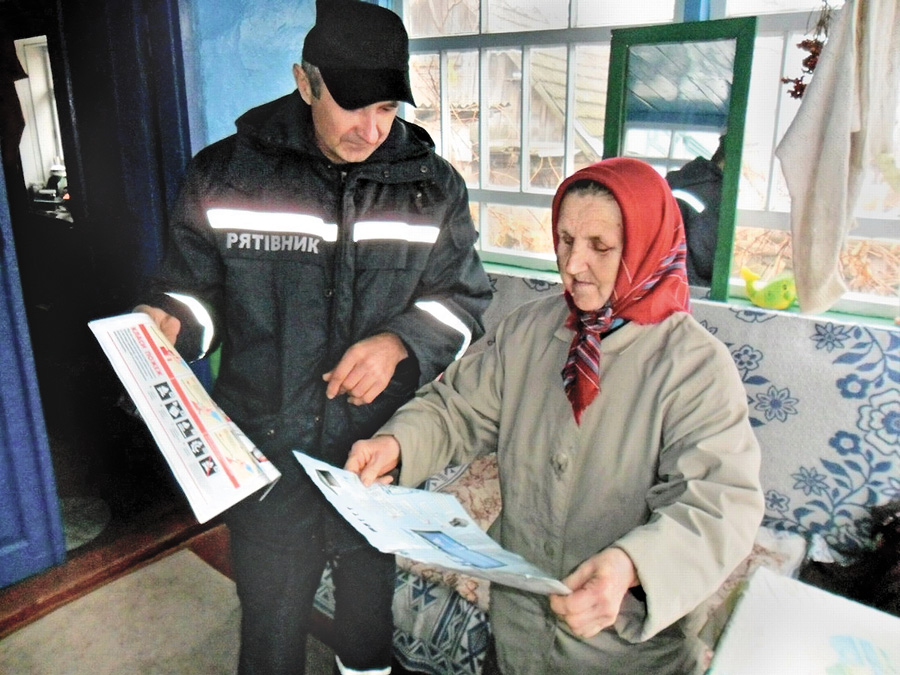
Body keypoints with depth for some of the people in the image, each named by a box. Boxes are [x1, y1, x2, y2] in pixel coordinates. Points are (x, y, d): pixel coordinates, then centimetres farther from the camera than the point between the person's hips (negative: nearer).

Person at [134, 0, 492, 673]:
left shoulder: (433, 186, 0)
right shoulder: (224, 174, -3)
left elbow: (465, 297, 3)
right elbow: (194, 285, 6)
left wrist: (399, 342, -15)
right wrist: (170, 326, -17)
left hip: (383, 449, 2)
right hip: (267, 449, -1)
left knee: (371, 618, 22)